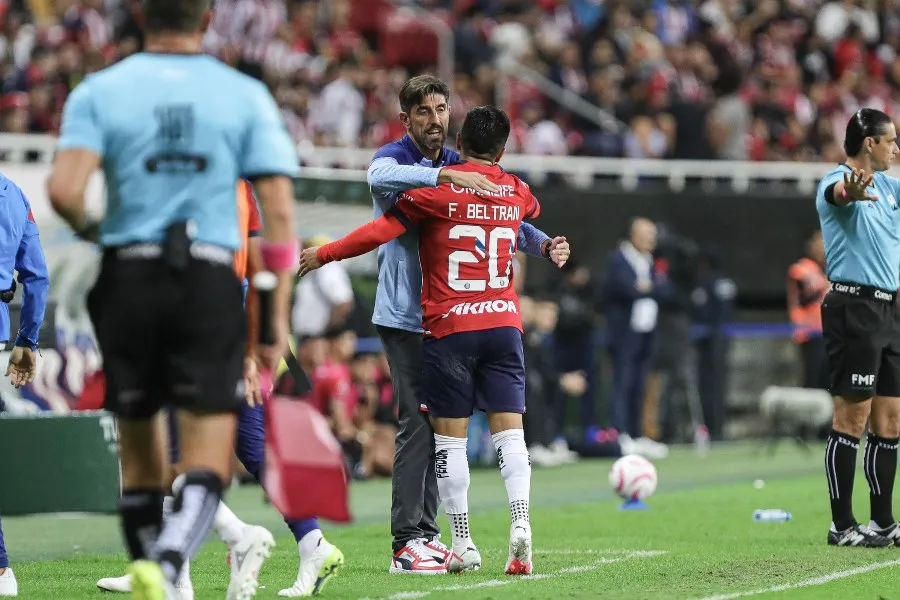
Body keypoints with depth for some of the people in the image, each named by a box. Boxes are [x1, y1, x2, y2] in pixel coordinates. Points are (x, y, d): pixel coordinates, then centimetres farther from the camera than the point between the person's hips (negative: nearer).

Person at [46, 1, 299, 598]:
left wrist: (90, 230, 10)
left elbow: (63, 190, -13)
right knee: (207, 467, -3)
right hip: (211, 281, -1)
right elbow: (279, 212, -1)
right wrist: (278, 319, 3)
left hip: (127, 278, 1)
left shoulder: (99, 91, 2)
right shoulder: (247, 96, 4)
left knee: (140, 457, 15)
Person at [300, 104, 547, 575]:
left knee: (449, 438, 3)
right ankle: (520, 523, -19)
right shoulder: (516, 192, 9)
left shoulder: (438, 188, -5)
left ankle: (463, 545, 2)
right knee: (509, 432, 0)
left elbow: (382, 230, -9)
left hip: (449, 327, -3)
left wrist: (323, 255, -1)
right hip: (504, 324, 3)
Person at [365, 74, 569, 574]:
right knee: (417, 424, -13)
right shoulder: (393, 158, -8)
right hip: (404, 315, -7)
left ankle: (426, 533, 18)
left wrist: (543, 246, -3)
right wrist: (444, 175, -43)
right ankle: (406, 543, -12)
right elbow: (381, 178, -33)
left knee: (437, 424, 10)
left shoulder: (459, 168, 13)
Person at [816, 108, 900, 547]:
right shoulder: (838, 181, -11)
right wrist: (851, 189, -60)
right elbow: (837, 193, -36)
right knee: (851, 419, -7)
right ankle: (842, 525, -4)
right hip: (855, 308, -9)